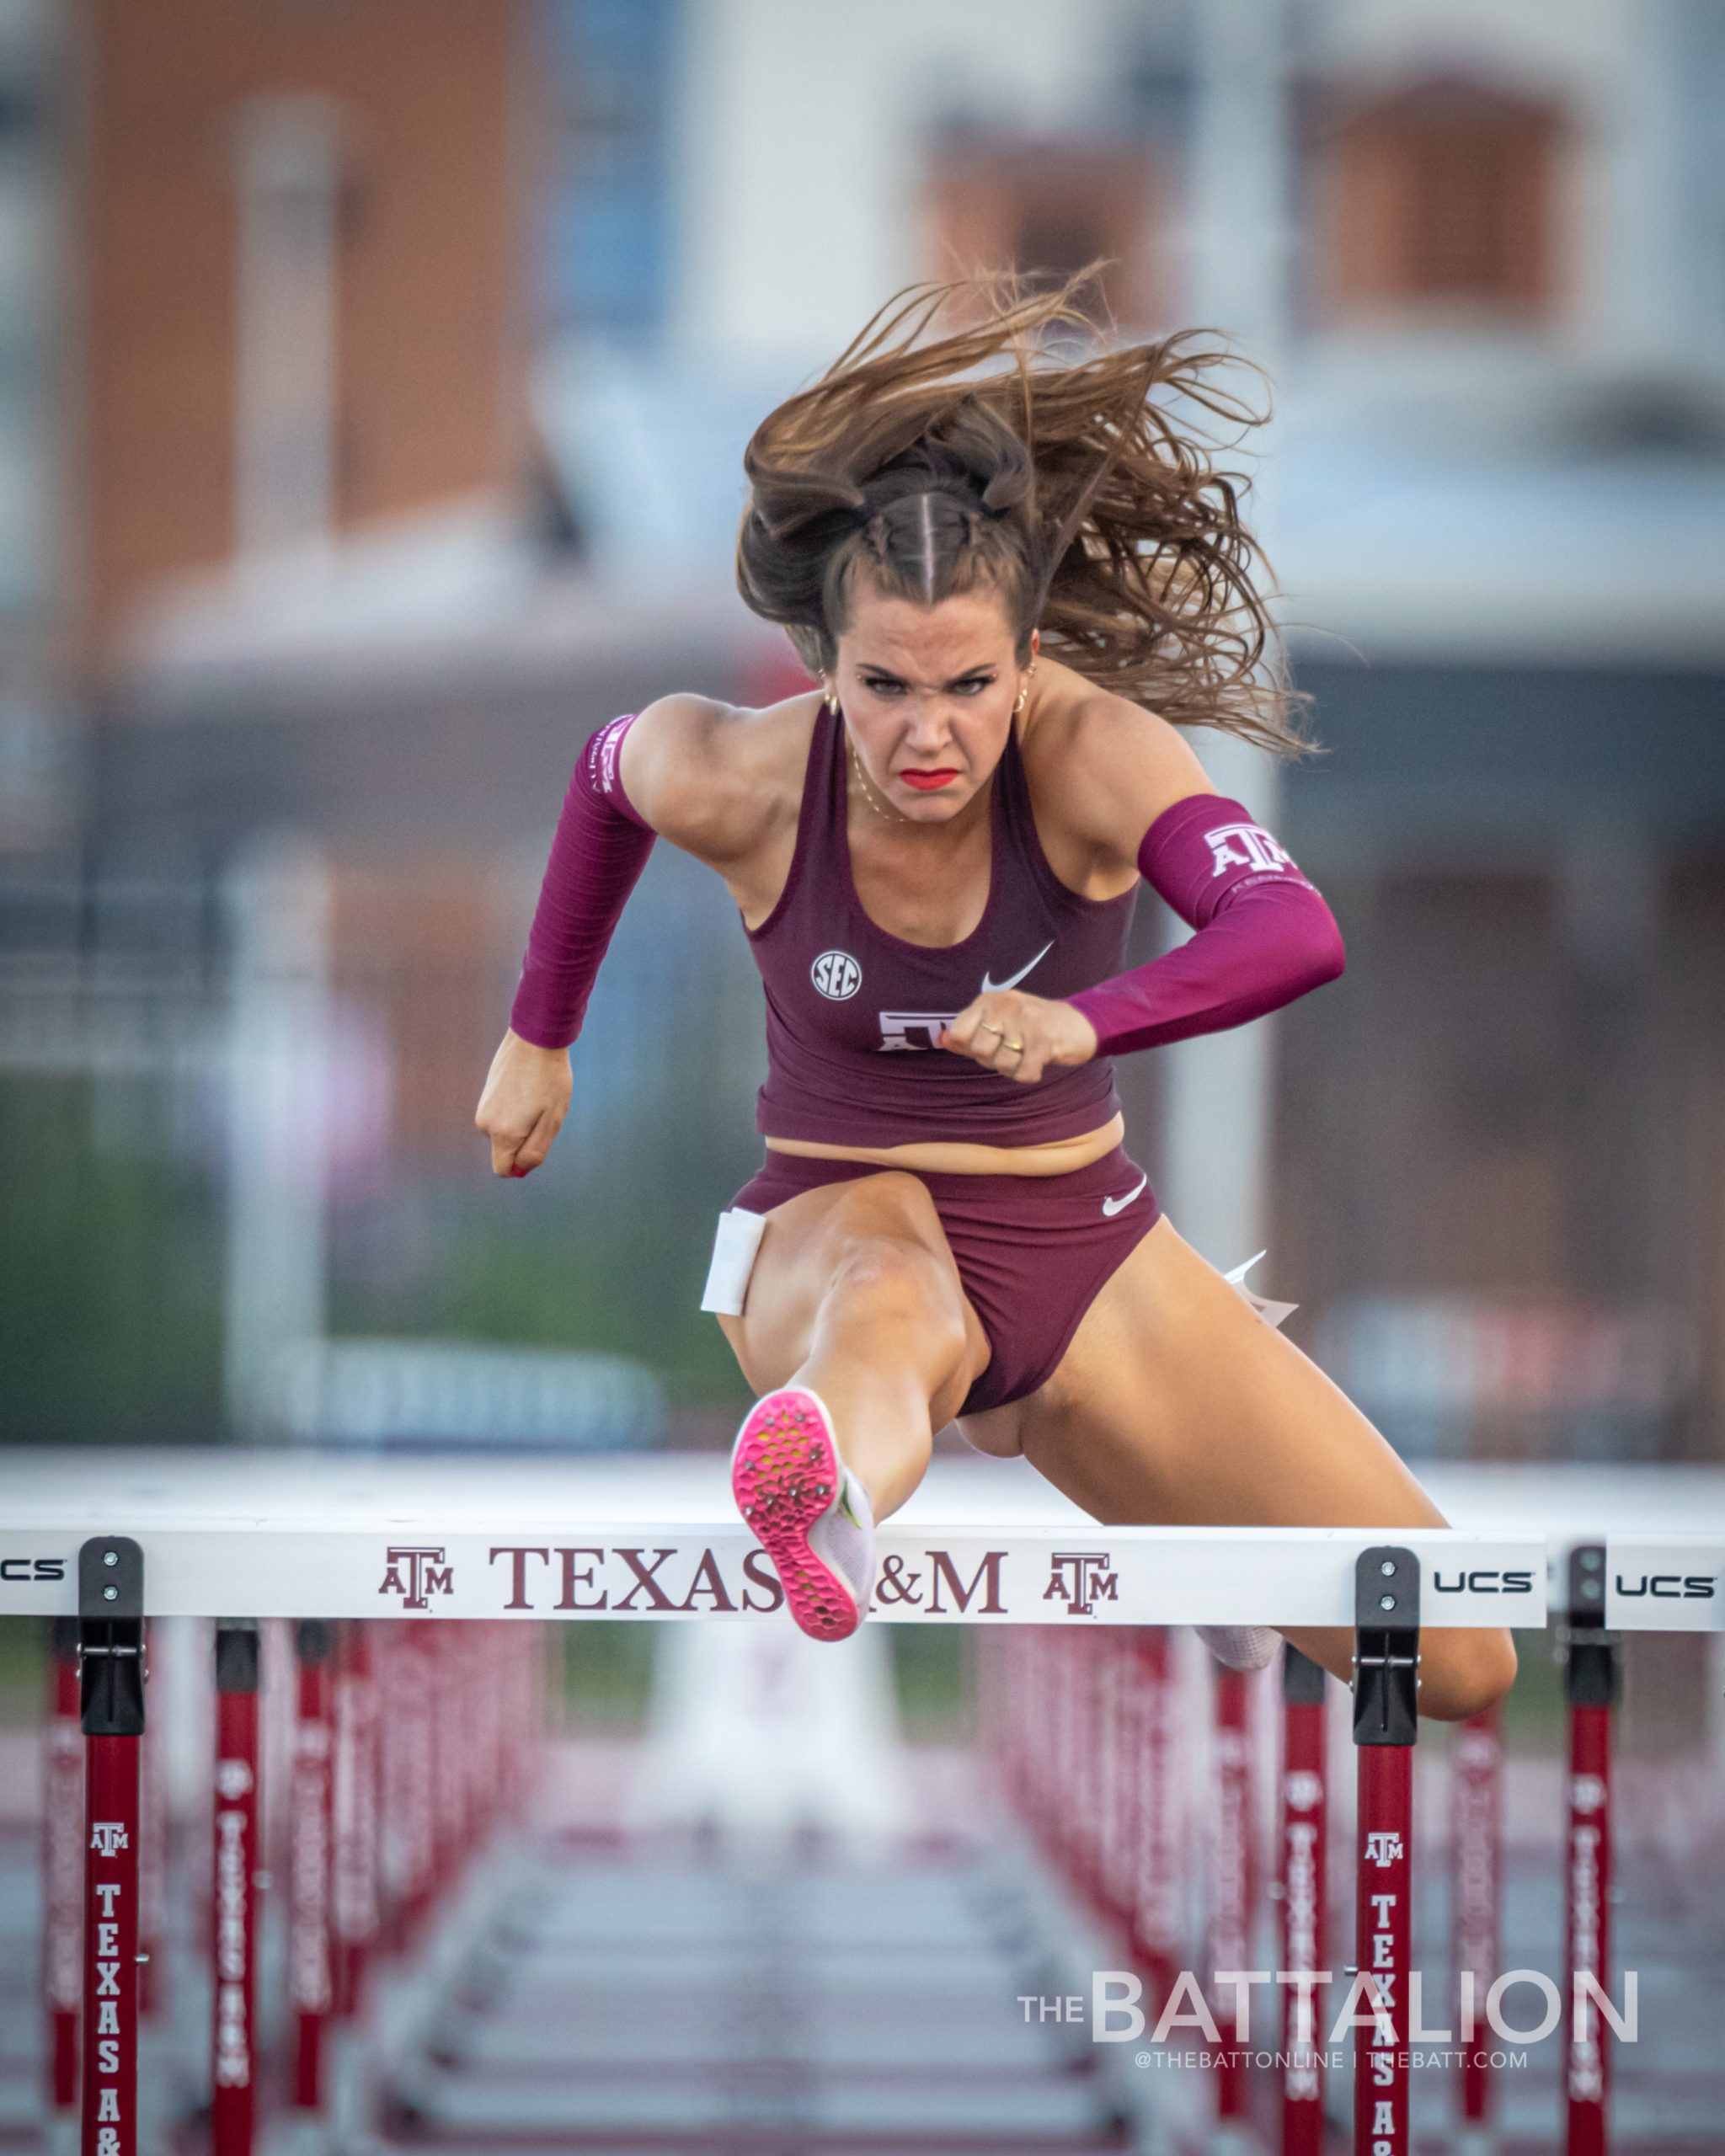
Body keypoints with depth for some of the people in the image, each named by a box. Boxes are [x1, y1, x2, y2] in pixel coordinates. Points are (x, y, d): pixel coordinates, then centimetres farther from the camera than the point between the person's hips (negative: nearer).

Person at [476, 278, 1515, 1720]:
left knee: (1457, 1669, 0)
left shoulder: (1088, 750, -22)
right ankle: (829, 1508, -86)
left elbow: (1296, 934, -39)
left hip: (1081, 1243, 2)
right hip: (844, 1220, -2)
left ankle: (1214, 1534, 36)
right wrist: (538, 1036, 20)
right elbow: (608, 773, 9)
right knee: (890, 1315, -45)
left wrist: (1082, 1023, -57)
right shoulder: (734, 780, -17)